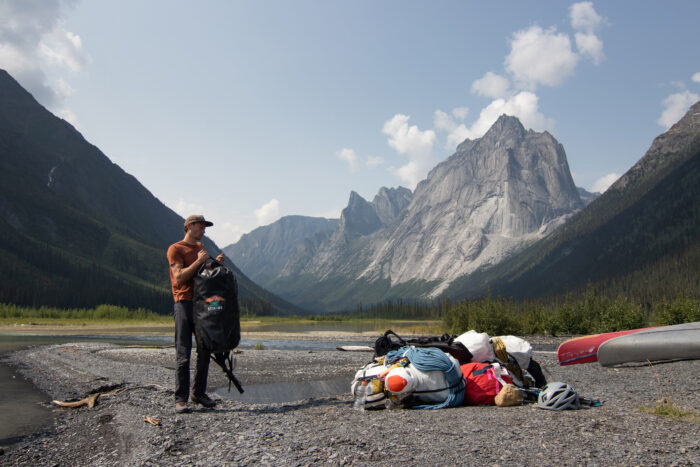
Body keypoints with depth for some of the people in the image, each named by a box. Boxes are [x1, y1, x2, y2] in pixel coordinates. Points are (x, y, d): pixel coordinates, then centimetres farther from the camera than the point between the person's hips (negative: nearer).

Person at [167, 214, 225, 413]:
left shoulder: (201, 247, 21)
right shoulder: (175, 249, -2)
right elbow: (179, 277, -13)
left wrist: (215, 263, 7)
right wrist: (198, 261, -13)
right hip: (184, 302, -7)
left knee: (205, 351, 7)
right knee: (183, 353, -7)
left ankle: (198, 392, 18)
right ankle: (181, 398, -2)